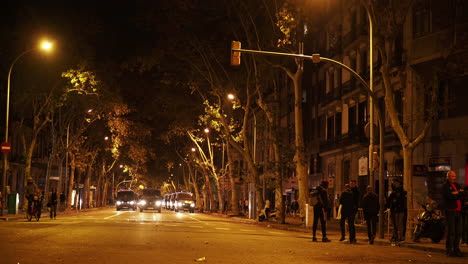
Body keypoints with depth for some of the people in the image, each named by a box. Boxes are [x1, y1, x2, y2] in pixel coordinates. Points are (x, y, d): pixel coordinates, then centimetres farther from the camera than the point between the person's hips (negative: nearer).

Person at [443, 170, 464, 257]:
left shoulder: (457, 185, 19)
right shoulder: (446, 186, -1)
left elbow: (463, 194, 5)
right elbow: (450, 196, -17)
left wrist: (456, 193, -10)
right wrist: (459, 193, -5)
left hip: (458, 211, 6)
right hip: (450, 211, -6)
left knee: (458, 232, 6)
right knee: (451, 231, -7)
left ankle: (456, 249, 14)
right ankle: (449, 250, -1)